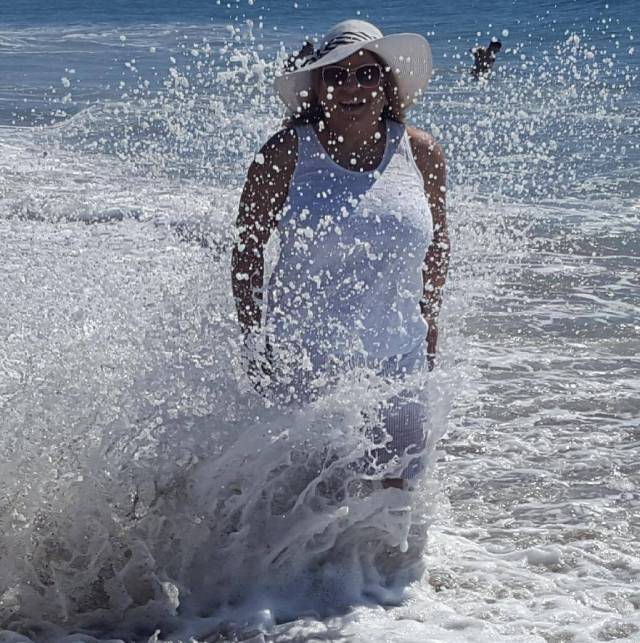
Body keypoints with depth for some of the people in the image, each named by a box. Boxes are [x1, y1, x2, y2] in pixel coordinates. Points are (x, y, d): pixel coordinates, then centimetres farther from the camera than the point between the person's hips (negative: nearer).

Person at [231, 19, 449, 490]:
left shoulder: (422, 154, -1)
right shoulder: (287, 154, -9)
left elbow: (437, 241, 14)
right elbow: (247, 248, -3)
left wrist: (429, 319, 14)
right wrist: (255, 343, -5)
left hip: (397, 360, 2)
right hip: (301, 359, -2)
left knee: (393, 488, 2)